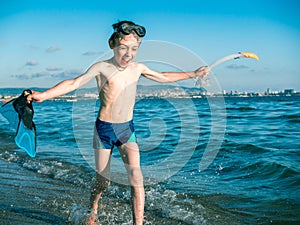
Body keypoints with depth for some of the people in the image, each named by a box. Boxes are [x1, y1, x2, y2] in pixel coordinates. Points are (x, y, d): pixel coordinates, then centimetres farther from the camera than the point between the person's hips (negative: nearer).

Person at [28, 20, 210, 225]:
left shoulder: (138, 68, 2)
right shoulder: (102, 68, -11)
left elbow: (163, 77, 18)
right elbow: (75, 83, -19)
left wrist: (193, 74, 21)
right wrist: (44, 95, -33)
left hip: (127, 129, 3)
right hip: (104, 129, -3)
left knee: (136, 177, -15)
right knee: (103, 181, 8)